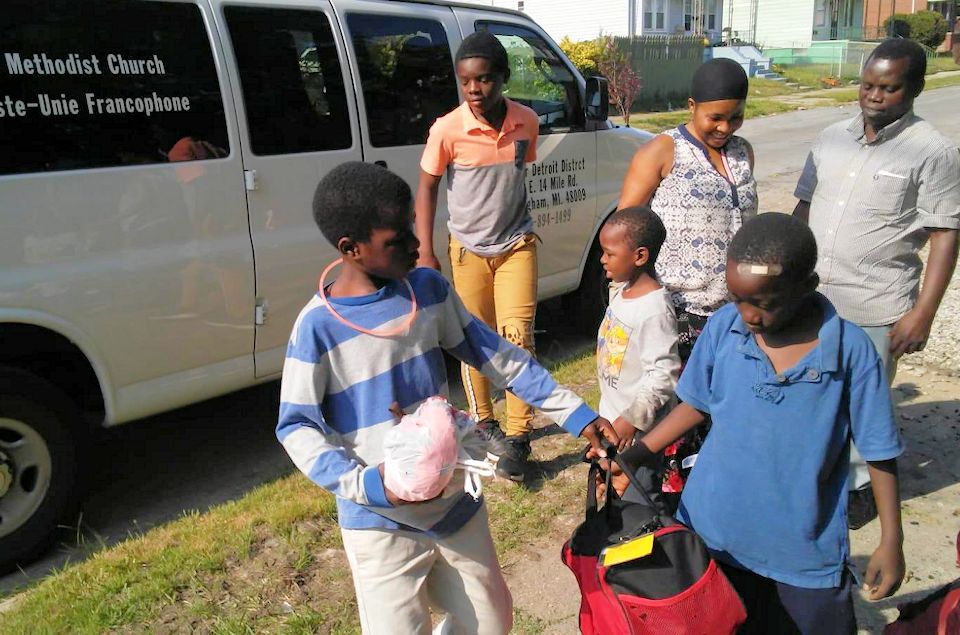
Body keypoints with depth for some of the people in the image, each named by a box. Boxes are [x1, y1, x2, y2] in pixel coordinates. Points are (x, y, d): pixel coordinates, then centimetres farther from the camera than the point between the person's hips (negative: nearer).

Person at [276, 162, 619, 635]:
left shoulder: (428, 288, -3)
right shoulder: (319, 326, -17)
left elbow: (496, 356, 1)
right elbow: (295, 426, -11)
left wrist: (576, 415, -1)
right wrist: (365, 484, -26)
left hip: (457, 500, 5)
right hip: (382, 523, -4)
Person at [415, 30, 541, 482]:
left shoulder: (526, 122, -8)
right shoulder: (447, 130, -16)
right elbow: (427, 187, -5)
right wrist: (426, 254, -8)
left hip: (516, 244, 1)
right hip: (468, 249, -1)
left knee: (517, 336, -8)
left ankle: (517, 436, 3)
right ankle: (483, 423, 29)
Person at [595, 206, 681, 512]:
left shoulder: (655, 309, -26)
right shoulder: (620, 290, 2)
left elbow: (664, 374, -27)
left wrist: (632, 419, -26)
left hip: (639, 429, -9)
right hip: (611, 416, 9)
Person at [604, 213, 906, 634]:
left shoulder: (851, 351, -17)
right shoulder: (723, 327, -11)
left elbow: (879, 452, -7)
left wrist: (891, 542, -3)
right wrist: (632, 456, -1)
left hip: (805, 552, -2)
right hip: (713, 534, 2)